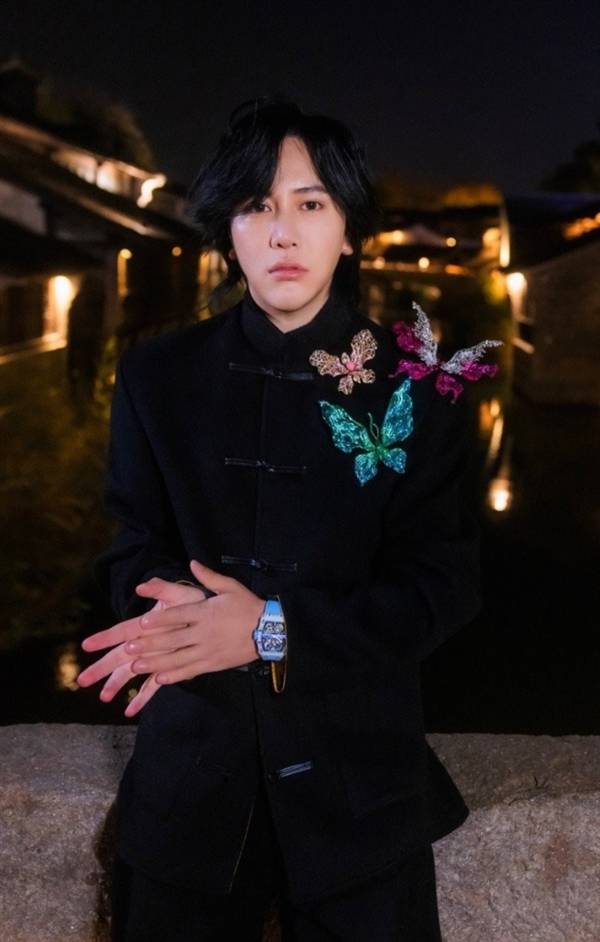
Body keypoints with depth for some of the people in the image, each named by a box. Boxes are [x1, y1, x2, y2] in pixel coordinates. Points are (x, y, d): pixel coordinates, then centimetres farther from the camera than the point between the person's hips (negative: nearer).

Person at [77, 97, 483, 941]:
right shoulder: (160, 379, 1)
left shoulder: (411, 386, -5)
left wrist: (276, 628, -21)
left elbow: (445, 584, -7)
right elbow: (135, 552, 2)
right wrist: (181, 610, -22)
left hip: (358, 776, -1)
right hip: (192, 771, 2)